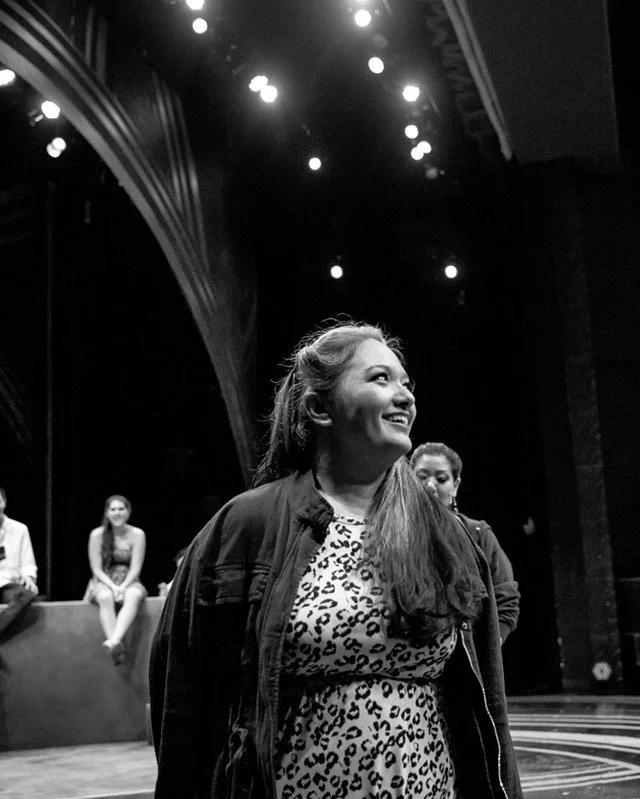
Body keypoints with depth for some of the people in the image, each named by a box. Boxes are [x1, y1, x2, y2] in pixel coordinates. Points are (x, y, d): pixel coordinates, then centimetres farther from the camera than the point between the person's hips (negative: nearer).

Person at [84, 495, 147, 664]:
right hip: (104, 581, 0)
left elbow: (135, 568, -4)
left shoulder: (137, 534, -1)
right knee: (105, 597, -37)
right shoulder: (97, 534, -2)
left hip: (129, 581, 0)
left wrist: (122, 587, -20)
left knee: (134, 595, -36)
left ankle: (113, 641, -55)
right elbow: (97, 569, -3)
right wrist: (113, 587, -18)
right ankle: (117, 648, -49)